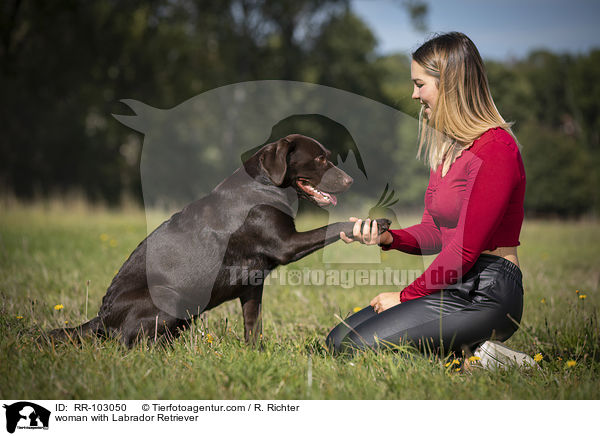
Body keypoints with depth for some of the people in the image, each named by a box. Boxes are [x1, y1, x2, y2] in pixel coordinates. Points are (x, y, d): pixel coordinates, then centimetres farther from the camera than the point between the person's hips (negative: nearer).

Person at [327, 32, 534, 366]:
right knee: (337, 340, 4)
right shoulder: (447, 147, 14)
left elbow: (466, 247, -18)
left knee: (358, 346, -17)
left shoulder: (495, 148, -16)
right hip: (455, 287, 10)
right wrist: (387, 237, -5)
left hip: (487, 293, -10)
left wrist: (406, 295, -10)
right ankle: (469, 348, 5)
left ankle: (474, 355, -6)